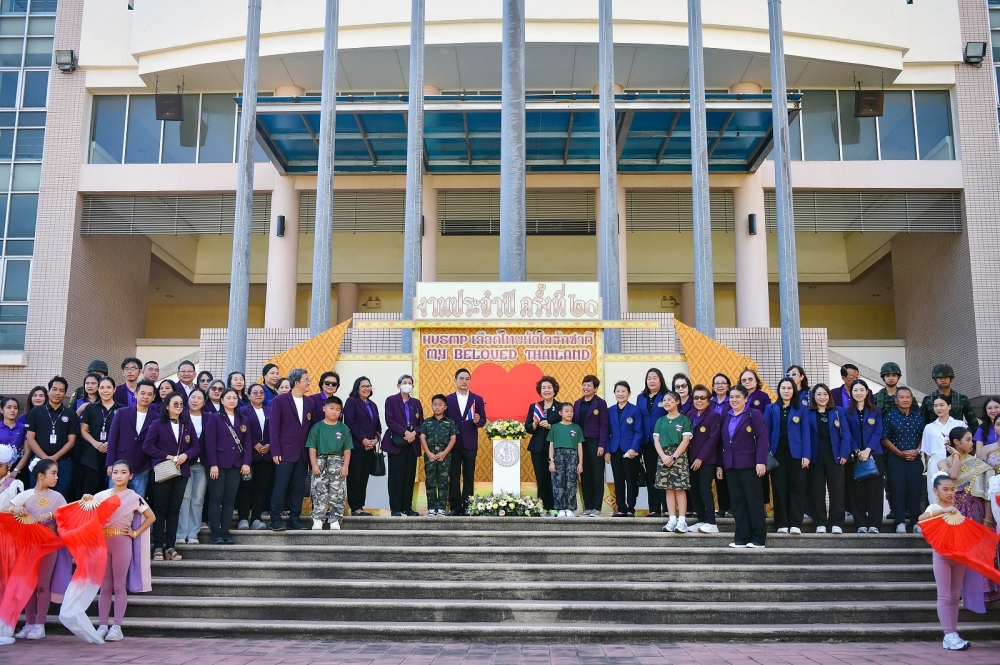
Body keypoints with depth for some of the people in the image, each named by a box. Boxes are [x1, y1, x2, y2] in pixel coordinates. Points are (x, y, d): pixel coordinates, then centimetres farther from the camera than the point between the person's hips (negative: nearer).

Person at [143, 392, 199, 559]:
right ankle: (158, 547, 3)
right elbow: (147, 446, -7)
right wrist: (168, 457, -13)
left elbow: (196, 447, 7)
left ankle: (170, 546, 7)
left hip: (181, 472, 4)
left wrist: (185, 455, -13)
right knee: (160, 509, 0)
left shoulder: (187, 425, 11)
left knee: (174, 509, 4)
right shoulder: (158, 424, 0)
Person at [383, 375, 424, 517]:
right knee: (396, 476, -4)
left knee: (410, 477, 3)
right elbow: (390, 421, -8)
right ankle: (395, 508, -1)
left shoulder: (416, 403, 15)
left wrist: (414, 433, -10)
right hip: (396, 443, -4)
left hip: (412, 444, 4)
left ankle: (407, 507, 9)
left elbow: (421, 422, 10)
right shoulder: (391, 400, 2)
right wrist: (405, 432, -18)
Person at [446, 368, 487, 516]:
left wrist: (478, 421, -20)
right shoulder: (448, 399, 4)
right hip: (453, 443, 0)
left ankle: (467, 506, 10)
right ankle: (455, 506, 11)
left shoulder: (477, 399, 4)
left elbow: (483, 421, 3)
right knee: (454, 476, 4)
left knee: (469, 477, 4)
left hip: (470, 444, 0)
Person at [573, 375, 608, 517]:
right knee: (584, 476, 7)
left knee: (597, 475, 1)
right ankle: (587, 507, 13)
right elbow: (574, 423, 11)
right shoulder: (578, 403, 12)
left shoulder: (600, 403, -2)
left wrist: (602, 445, -13)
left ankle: (596, 508, 5)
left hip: (595, 443, -5)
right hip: (580, 443, 5)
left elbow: (604, 425, -6)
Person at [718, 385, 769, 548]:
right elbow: (722, 441, 13)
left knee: (754, 501, 0)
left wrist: (761, 461, -18)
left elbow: (762, 438, -10)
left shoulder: (754, 414, -4)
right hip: (730, 465, 5)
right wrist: (719, 465, 10)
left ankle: (758, 538, 6)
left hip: (749, 464, -5)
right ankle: (741, 538, 10)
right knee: (737, 503, 6)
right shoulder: (726, 416, 13)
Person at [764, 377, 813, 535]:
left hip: (795, 453, -1)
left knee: (796, 487, -2)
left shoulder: (802, 409, 6)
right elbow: (765, 432, 5)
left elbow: (805, 433, 1)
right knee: (779, 488, 3)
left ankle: (795, 524, -2)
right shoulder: (771, 408, 8)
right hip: (777, 452, 1)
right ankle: (782, 524, 7)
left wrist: (806, 455, -8)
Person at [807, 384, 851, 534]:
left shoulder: (839, 412, 8)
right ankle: (820, 524, 7)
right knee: (817, 491, 2)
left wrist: (844, 454, -8)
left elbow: (846, 434, 2)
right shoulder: (808, 413, 6)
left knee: (837, 490, -2)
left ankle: (836, 524, 2)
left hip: (834, 456, 0)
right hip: (815, 456, 0)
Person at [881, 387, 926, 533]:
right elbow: (885, 439, -1)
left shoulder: (918, 417, 10)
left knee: (915, 489, -2)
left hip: (915, 459, 2)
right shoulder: (890, 416, 0)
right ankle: (900, 522, 1)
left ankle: (915, 521, 6)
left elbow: (923, 437, 13)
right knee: (898, 490, -4)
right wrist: (900, 453, -9)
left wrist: (917, 451, -4)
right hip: (896, 459, -2)